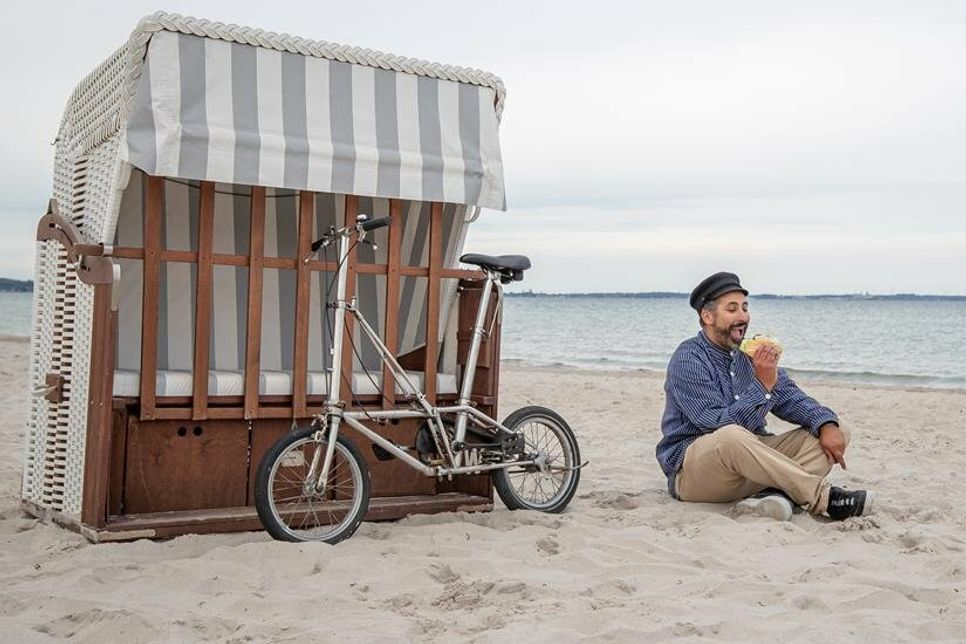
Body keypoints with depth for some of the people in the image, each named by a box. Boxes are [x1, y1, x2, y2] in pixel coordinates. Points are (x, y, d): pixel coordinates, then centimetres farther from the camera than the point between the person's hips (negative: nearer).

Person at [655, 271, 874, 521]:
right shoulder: (688, 360, -13)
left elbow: (792, 399, 9)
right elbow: (721, 428, -21)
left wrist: (826, 425, -10)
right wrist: (763, 385, -25)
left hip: (750, 457, 8)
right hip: (692, 471, -8)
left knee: (837, 432, -5)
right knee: (732, 437, -41)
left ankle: (773, 493, -31)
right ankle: (822, 496, -32)